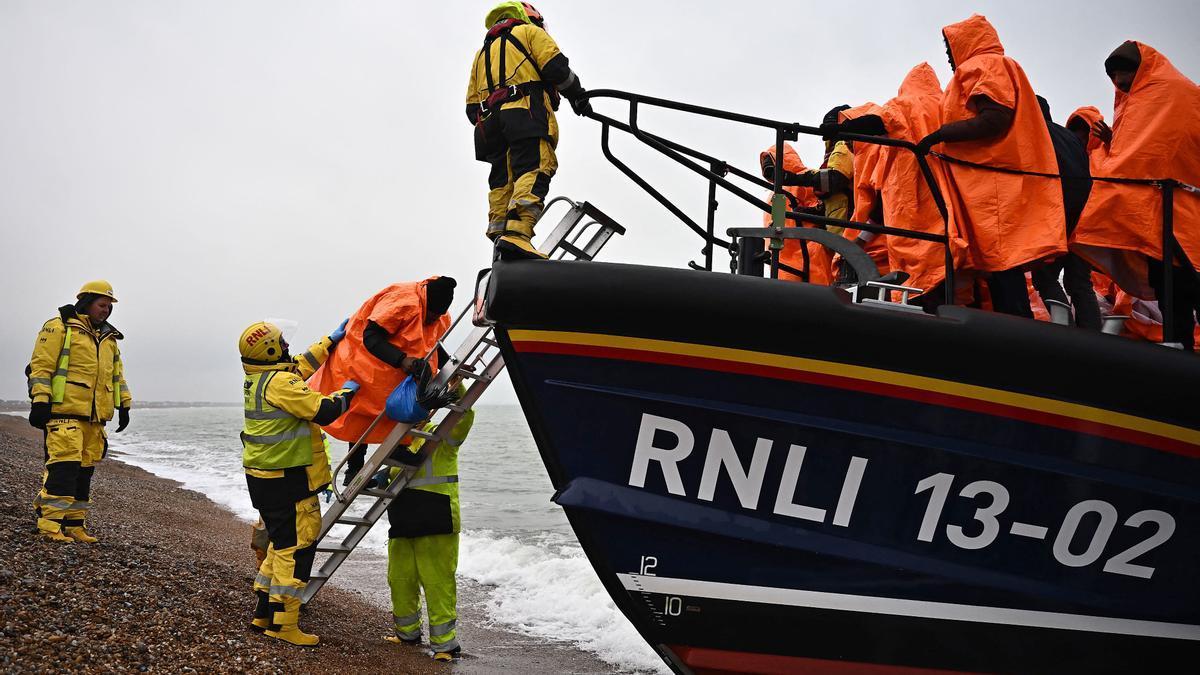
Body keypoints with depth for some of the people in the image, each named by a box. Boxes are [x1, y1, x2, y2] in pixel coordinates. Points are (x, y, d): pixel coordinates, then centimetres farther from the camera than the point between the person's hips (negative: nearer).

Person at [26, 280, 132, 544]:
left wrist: (124, 405, 20)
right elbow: (41, 366, -6)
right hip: (64, 412, -7)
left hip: (94, 417, 7)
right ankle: (50, 524, -9)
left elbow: (117, 375, 27)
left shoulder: (109, 338, 21)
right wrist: (40, 401, -14)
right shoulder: (59, 328, -1)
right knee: (63, 465, -13)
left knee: (84, 470, 7)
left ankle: (75, 524, 13)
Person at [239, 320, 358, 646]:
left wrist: (333, 339, 22)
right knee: (296, 548, -3)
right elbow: (323, 411, -23)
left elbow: (303, 364, 22)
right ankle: (282, 623, 1)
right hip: (286, 481, -10)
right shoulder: (280, 382, -19)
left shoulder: (257, 378, 10)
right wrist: (348, 391, -7)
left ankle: (264, 612, 26)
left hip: (262, 477, 10)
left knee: (283, 543, 19)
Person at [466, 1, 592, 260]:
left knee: (502, 179, 4)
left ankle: (499, 236, -8)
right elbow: (556, 67, 1)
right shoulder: (530, 31, 18)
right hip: (525, 110, -7)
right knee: (534, 172, -21)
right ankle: (517, 234, -40)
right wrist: (578, 96, 11)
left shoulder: (482, 52, 36)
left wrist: (485, 126, 29)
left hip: (489, 120, 7)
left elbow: (472, 106, 27)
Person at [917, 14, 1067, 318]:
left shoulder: (983, 65, -1)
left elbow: (995, 118, -16)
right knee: (1000, 262, 5)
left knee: (1000, 261, -14)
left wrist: (941, 134, -12)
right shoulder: (999, 66, 30)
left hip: (991, 179, -10)